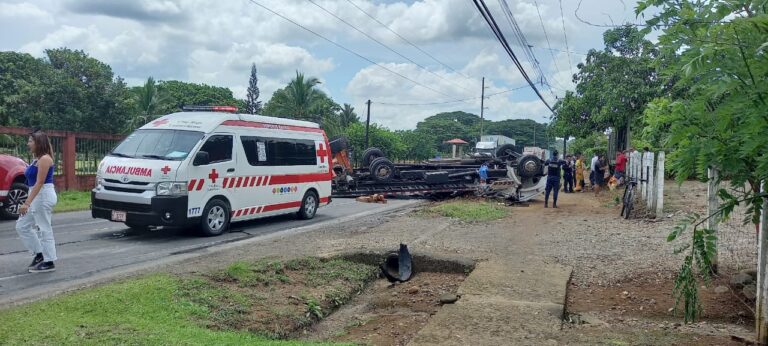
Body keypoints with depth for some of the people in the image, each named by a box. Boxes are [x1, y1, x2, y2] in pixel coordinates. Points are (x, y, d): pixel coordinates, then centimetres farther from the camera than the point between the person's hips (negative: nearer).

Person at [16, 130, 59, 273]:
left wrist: (27, 203, -23)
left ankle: (49, 262, 6)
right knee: (22, 226, 14)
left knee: (45, 229, -3)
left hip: (44, 196, -10)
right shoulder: (37, 159, 14)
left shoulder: (44, 159, -15)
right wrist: (28, 202, 15)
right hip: (37, 197, 10)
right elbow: (34, 183, 15)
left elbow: (39, 183, -21)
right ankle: (39, 253, 21)